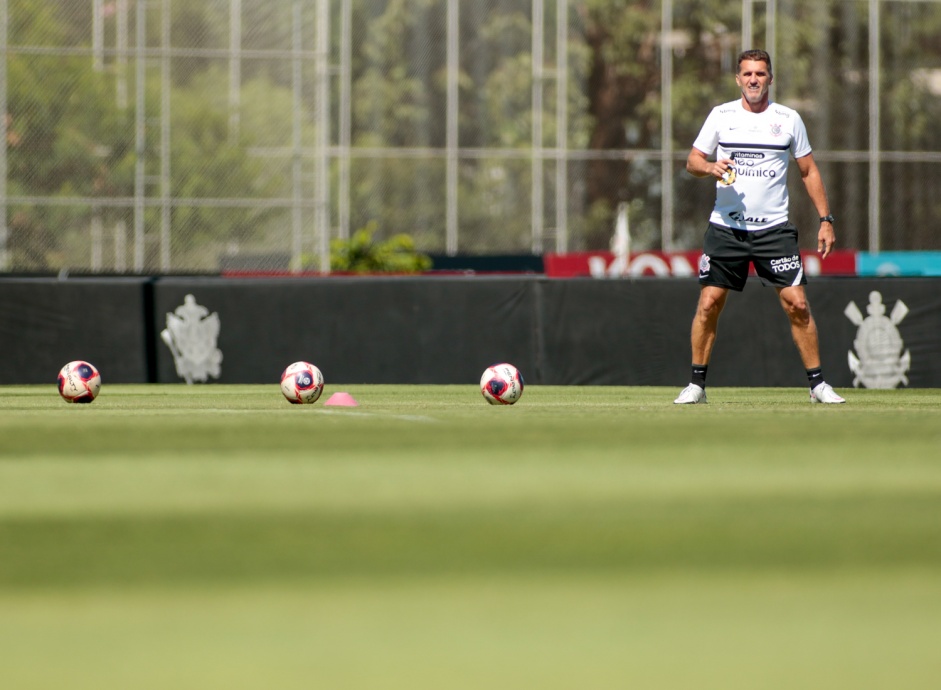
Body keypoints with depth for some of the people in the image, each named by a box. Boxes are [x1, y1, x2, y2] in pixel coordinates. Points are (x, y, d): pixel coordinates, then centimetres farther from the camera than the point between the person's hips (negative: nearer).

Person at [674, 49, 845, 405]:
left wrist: (825, 219, 5)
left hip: (774, 228, 0)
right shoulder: (721, 115, 5)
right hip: (725, 226, 0)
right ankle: (696, 384, 7)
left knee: (797, 304, -8)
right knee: (709, 302, -5)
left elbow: (809, 171, 11)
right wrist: (709, 167, -15)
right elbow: (692, 161, 9)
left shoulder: (789, 119, 4)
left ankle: (817, 384, 2)